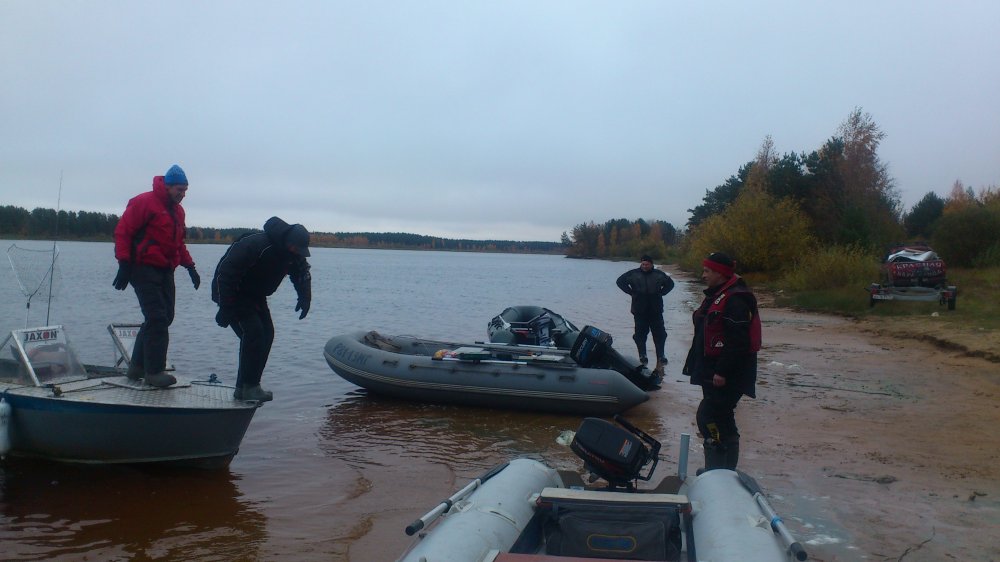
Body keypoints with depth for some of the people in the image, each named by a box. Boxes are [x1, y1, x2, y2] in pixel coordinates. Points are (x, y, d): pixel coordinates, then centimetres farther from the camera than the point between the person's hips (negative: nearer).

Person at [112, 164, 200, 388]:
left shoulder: (177, 211, 17)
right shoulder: (144, 202, -9)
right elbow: (123, 231, -12)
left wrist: (190, 266, 15)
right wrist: (124, 265, -17)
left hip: (165, 271, 9)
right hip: (144, 269, -8)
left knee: (164, 318, 8)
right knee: (157, 319, -12)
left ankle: (138, 366, 19)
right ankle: (154, 371, -6)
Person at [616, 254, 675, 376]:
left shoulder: (659, 274, 6)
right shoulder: (633, 274, 1)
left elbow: (670, 283, 20)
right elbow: (620, 281, 6)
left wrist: (661, 293, 5)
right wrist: (632, 292, -1)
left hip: (656, 310, 1)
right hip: (639, 310, -1)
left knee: (659, 334, 0)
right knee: (640, 334, -1)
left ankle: (661, 358, 4)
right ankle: (642, 357, 5)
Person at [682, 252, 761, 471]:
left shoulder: (735, 300, -18)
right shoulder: (715, 296, 15)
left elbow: (737, 341, -25)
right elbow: (704, 335, 22)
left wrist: (723, 371, -25)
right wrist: (694, 363, 21)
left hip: (727, 376, -11)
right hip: (712, 372, 11)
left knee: (709, 418, -13)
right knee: (722, 420, 16)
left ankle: (717, 469, -8)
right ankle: (726, 470, 26)